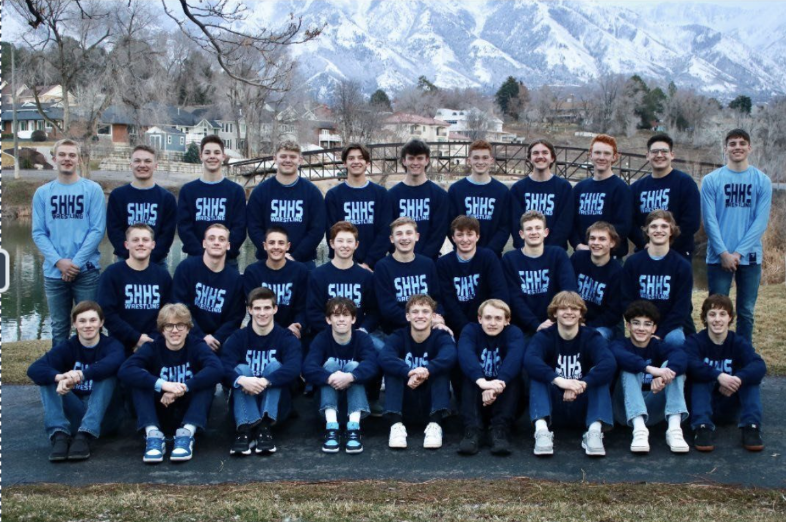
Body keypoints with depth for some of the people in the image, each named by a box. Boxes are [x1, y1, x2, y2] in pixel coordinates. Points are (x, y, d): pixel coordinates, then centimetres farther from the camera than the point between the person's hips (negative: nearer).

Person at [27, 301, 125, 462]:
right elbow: (34, 370, -19)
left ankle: (84, 435, -37)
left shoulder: (111, 345, -6)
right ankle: (59, 435, -33)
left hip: (103, 414, -2)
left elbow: (112, 363, -34)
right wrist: (60, 377, -41)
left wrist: (81, 375, -50)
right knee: (48, 378, -16)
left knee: (106, 374, -26)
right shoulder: (67, 347, 0)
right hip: (74, 413, 2)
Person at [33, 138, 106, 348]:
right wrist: (58, 261, -12)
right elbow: (38, 233, 3)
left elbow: (97, 230, -6)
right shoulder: (42, 193, 8)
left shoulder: (93, 190, 0)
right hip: (53, 272, 2)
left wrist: (77, 262, -14)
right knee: (59, 328, 11)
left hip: (86, 271, -2)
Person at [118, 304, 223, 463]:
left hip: (190, 414, 0)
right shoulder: (152, 348, -5)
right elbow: (125, 371, -25)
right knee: (138, 380, -20)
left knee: (207, 379, -23)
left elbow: (215, 369, -28)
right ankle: (153, 434, -33)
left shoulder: (197, 346, -6)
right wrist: (161, 384, -37)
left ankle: (187, 433, -33)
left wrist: (183, 388, -36)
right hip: (160, 414, 1)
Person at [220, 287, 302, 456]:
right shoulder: (238, 338, -1)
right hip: (245, 404, 1)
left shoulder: (286, 337, -4)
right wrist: (241, 380, -42)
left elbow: (293, 368, -25)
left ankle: (264, 427, -33)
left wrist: (265, 382, -41)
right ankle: (245, 428, -39)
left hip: (276, 407, -1)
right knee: (242, 368, -22)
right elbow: (224, 369, -20)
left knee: (274, 365, -22)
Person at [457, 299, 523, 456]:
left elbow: (515, 358, -32)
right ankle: (472, 429, -38)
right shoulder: (470, 330, -8)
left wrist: (498, 384, -52)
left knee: (513, 375, -28)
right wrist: (481, 381, -52)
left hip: (504, 398, 0)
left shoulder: (514, 333, -9)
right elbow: (465, 354, -31)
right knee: (471, 375, -27)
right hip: (476, 397, 1)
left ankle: (501, 429, -35)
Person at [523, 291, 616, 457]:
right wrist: (558, 380, -47)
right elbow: (529, 361, -30)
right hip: (553, 408, 0)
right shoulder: (543, 337, -7)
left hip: (583, 408, 1)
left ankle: (595, 430, -38)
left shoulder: (592, 337, -5)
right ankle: (541, 429, -42)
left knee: (599, 374, -23)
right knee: (537, 374, -25)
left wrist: (583, 384, -43)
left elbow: (609, 364, -27)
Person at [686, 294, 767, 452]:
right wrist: (719, 376, -47)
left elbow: (759, 366, -24)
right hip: (704, 404, -1)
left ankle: (751, 426, -29)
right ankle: (702, 426, -38)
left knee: (750, 375, -19)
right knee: (701, 376, -27)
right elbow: (691, 365, -31)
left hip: (731, 411, 2)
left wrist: (738, 379, -44)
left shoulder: (739, 343, -2)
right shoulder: (695, 341, -7)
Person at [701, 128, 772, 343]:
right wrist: (724, 253, -12)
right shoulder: (711, 180, 0)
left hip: (750, 257, 1)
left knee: (746, 312, 7)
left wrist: (738, 253, -11)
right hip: (719, 257, -1)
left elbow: (761, 221, -3)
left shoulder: (762, 181, 3)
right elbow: (710, 220, -4)